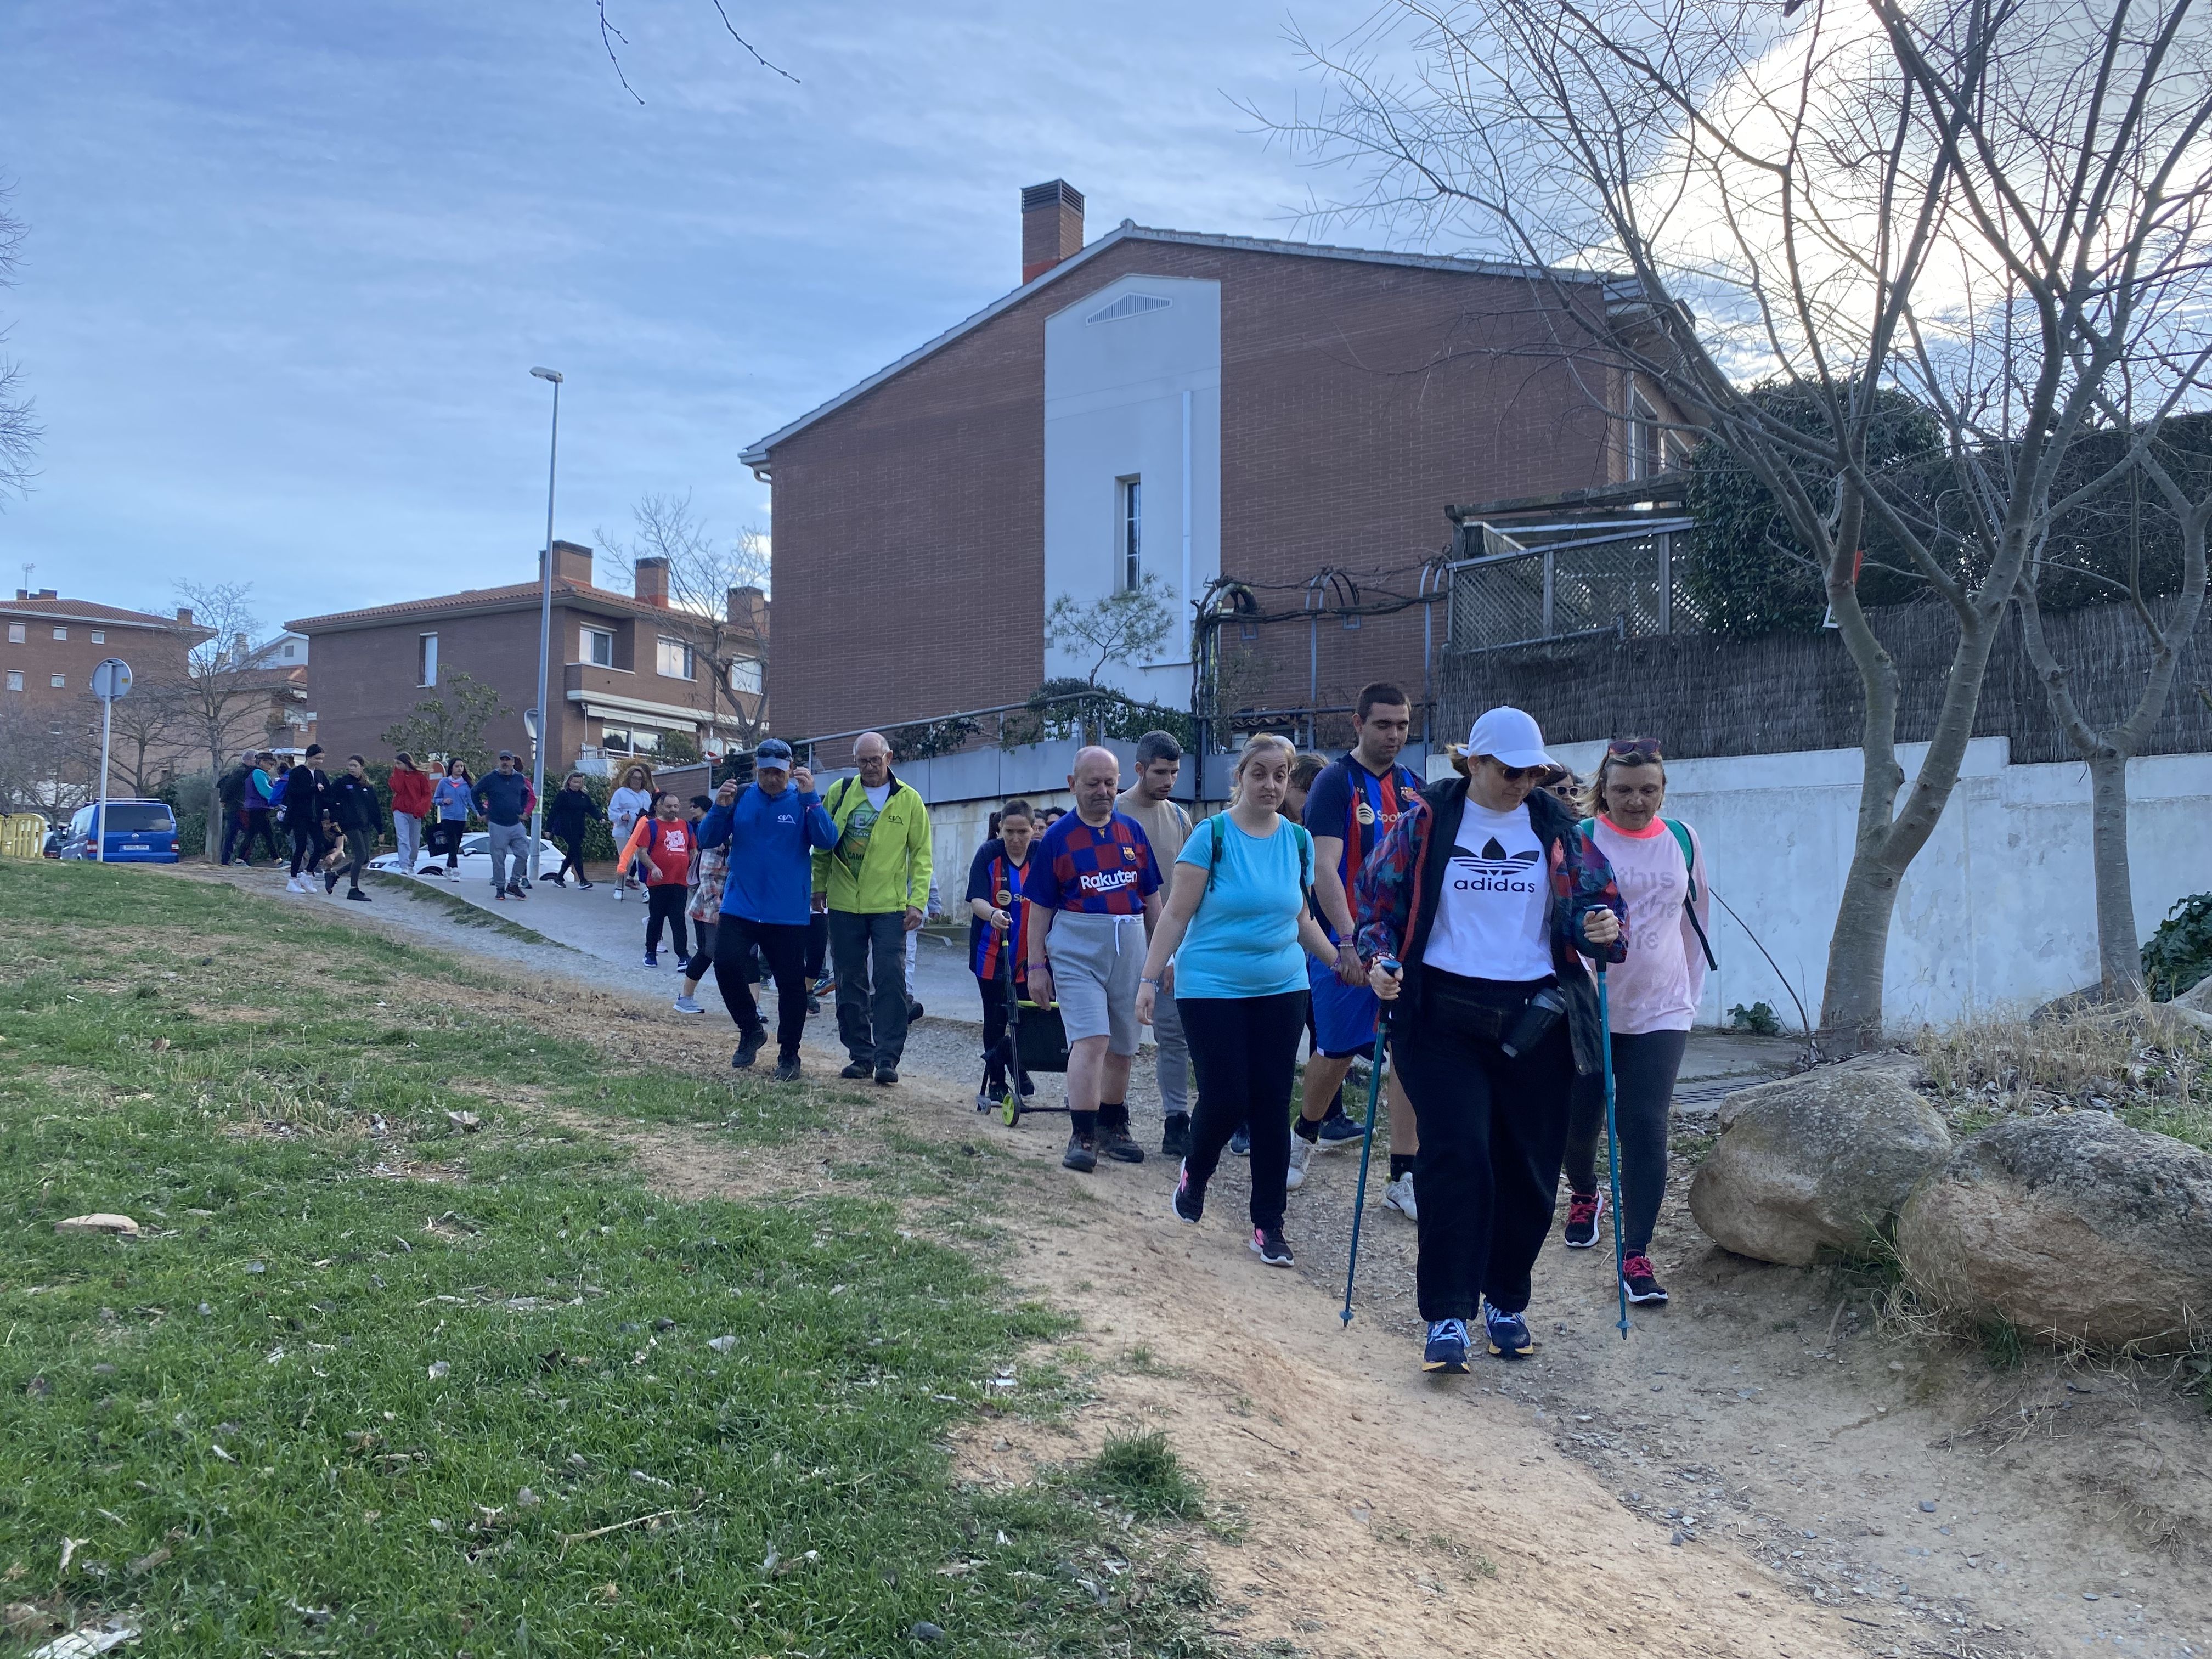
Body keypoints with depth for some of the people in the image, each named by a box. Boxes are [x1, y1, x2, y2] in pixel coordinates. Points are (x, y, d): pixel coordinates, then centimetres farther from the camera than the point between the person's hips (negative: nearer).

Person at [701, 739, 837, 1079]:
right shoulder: (741, 797, 1)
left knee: (790, 982, 3)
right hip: (740, 907, 2)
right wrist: (719, 809, -18)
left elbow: (827, 841, -18)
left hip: (788, 913, -2)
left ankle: (789, 1056, 19)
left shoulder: (804, 801, -4)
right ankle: (751, 1030, 14)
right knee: (726, 964, -11)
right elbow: (707, 840, 0)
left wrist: (810, 797, -26)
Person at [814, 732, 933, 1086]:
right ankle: (861, 1056, 17)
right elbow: (822, 844, 12)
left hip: (889, 907, -2)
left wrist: (917, 902, -6)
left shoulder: (908, 800, 0)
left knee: (890, 981, -8)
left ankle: (887, 1058, -3)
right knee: (850, 984, 7)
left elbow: (921, 855, 1)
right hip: (844, 905, 2)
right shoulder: (839, 793, 4)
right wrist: (820, 887, 8)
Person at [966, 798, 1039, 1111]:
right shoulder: (989, 854, -8)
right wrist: (994, 914, -37)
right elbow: (977, 900, -16)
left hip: (1030, 956, 1)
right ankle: (995, 1082, 13)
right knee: (995, 1019, 3)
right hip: (992, 954, -1)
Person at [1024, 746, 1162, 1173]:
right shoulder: (1057, 837, -2)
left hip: (1128, 946, 4)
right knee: (1091, 1038, -16)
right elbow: (1040, 907, 0)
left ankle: (1112, 1127, 28)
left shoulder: (1133, 831, 7)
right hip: (1077, 949, -4)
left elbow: (1151, 897, 13)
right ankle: (1082, 1137, -13)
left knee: (1122, 1045, 12)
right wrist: (1036, 964, -3)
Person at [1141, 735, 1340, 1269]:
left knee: (1272, 1106, 3)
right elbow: (1176, 915, -8)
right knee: (1226, 1098, -6)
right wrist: (1150, 978, -11)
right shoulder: (1212, 836, -9)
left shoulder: (1299, 840, 5)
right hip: (1213, 988, -4)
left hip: (1281, 990, 4)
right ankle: (1195, 1174, 27)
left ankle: (1268, 1226, 14)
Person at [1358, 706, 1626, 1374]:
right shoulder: (1425, 822, 1)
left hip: (1537, 1021, 3)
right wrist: (1379, 958, -12)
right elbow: (1376, 897, 6)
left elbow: (1603, 897, 14)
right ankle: (1447, 1316, -5)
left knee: (1528, 1168, 8)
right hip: (1444, 1017, -3)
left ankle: (1506, 1301, 27)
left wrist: (1607, 929, -9)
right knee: (1456, 1157, -12)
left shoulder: (1557, 829, 7)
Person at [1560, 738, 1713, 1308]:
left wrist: (1691, 991, 19)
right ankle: (1585, 1196, 44)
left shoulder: (1682, 840, 5)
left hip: (1660, 1011, 1)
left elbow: (1697, 917, 16)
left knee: (1645, 1127, -8)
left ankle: (1636, 1256, -2)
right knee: (1579, 1120, 11)